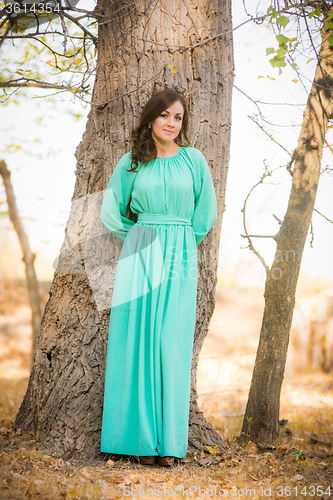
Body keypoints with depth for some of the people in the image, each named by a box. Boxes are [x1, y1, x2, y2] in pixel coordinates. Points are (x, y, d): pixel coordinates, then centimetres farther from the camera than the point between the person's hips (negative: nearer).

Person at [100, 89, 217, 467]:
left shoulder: (194, 160, 6)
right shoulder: (131, 162, 7)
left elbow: (206, 213, 10)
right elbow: (111, 212, 13)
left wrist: (180, 245, 9)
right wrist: (136, 241, 12)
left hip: (179, 259, 0)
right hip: (139, 257, 1)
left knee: (172, 344, -3)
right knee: (136, 340, -2)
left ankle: (169, 440, 4)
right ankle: (141, 437, 6)